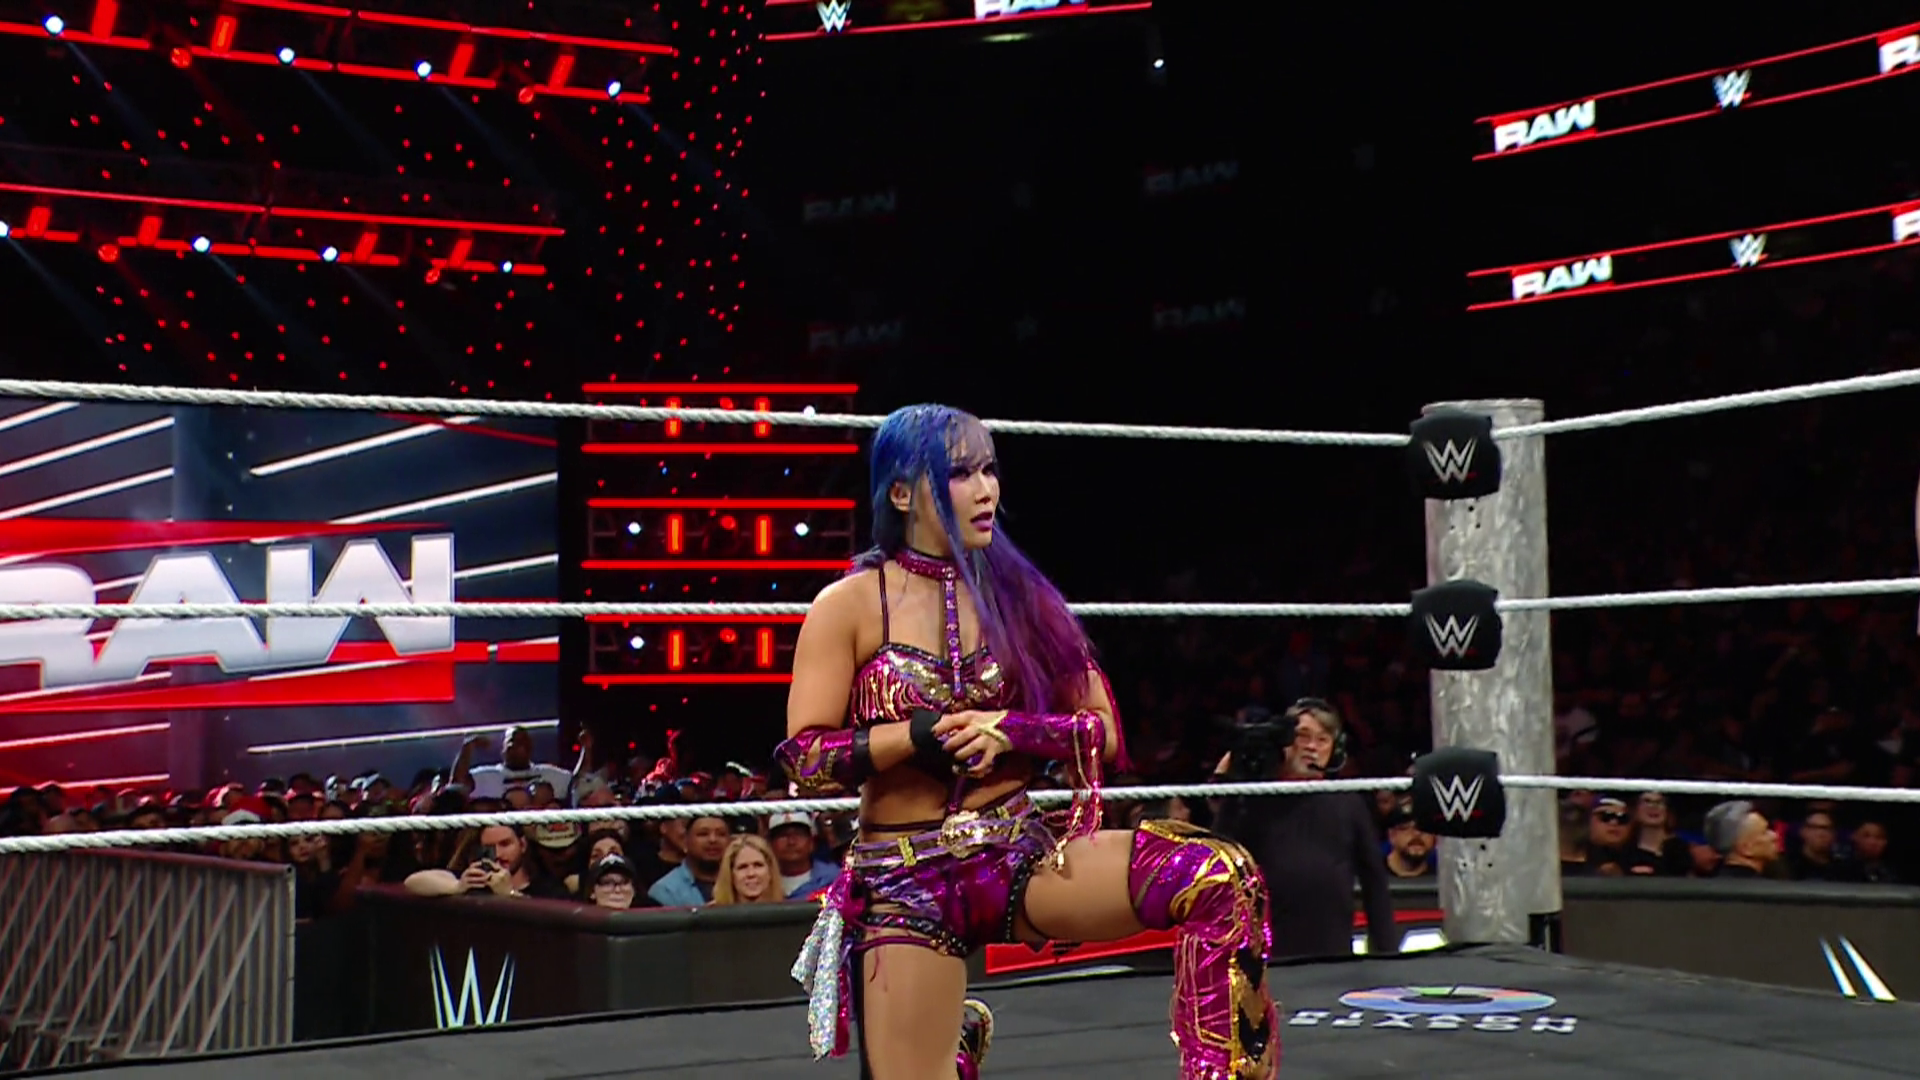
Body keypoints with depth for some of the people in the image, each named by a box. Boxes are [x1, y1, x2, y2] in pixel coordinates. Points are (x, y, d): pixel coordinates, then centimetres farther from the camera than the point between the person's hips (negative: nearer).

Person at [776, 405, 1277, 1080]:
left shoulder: (1018, 595, 6)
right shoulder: (850, 607, -2)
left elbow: (1105, 734, 5)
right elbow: (803, 763, -6)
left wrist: (1008, 731, -12)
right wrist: (919, 735, -18)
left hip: (1023, 856, 2)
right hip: (905, 882, -1)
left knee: (1219, 876, -23)